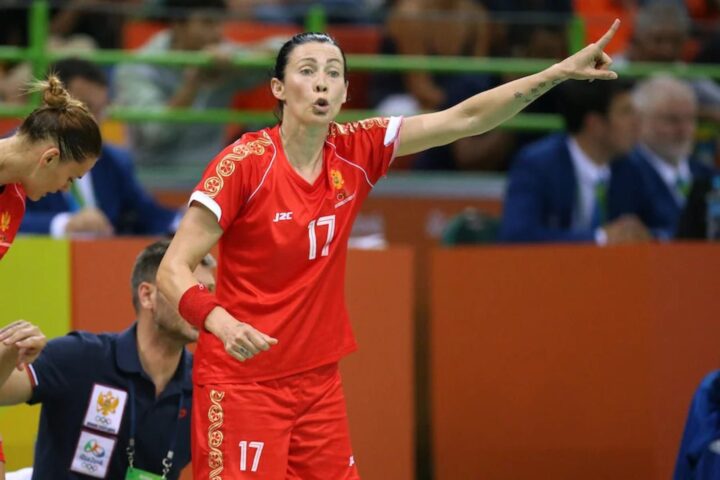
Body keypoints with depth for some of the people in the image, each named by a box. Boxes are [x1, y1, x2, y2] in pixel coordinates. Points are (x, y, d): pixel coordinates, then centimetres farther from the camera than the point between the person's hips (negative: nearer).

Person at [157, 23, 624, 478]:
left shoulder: (356, 154, 1)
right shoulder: (245, 163, -14)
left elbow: (465, 118, 3)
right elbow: (173, 269, -14)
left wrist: (560, 72, -3)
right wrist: (220, 322, -33)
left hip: (319, 382, 5)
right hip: (242, 385, -5)